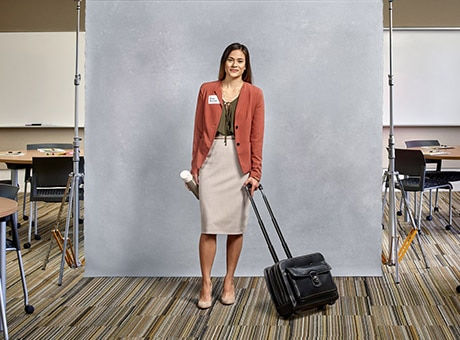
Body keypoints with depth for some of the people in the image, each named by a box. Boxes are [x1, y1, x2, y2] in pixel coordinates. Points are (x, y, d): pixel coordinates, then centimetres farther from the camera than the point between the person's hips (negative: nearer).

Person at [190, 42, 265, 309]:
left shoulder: (254, 94, 4)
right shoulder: (207, 90, 8)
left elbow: (257, 137, 0)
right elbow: (199, 130, 9)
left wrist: (255, 173, -6)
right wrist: (195, 166, 5)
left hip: (239, 163, 0)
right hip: (211, 160, 0)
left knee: (236, 225, 4)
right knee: (209, 225, -4)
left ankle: (229, 282, 18)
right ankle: (206, 285, 6)